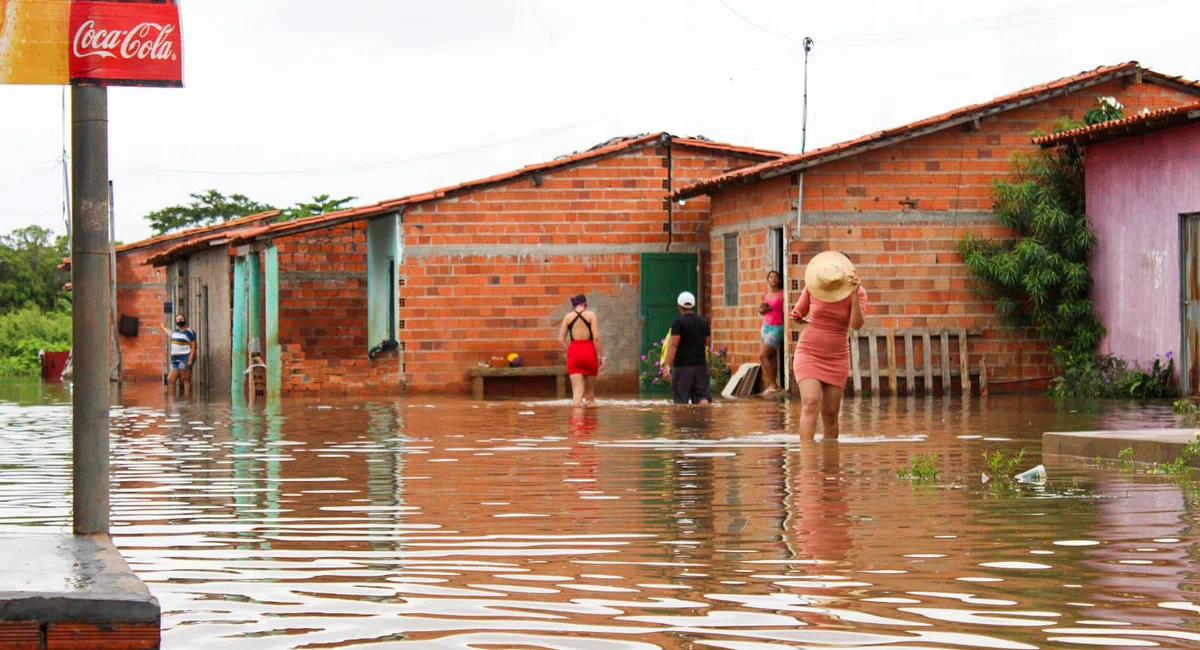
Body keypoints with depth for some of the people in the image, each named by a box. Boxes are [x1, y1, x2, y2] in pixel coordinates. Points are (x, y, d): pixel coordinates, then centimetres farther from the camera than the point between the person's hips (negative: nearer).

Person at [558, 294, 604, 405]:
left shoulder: (568, 316, 7)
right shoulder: (591, 315, 0)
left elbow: (561, 339, 4)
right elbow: (596, 337, -7)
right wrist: (601, 356, -2)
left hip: (573, 353, 1)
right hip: (589, 351, -1)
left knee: (577, 388, -2)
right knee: (590, 390, 13)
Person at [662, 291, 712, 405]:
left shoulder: (678, 322, -8)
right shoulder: (703, 322, 8)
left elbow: (673, 344, -16)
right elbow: (708, 342, 17)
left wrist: (667, 364, -20)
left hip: (682, 365, -4)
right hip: (700, 364, 4)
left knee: (681, 400, 2)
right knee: (702, 396, -1)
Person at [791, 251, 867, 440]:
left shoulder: (858, 292, -5)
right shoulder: (813, 287, -5)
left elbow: (857, 324, -19)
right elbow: (799, 312, 11)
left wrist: (854, 294, -29)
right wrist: (796, 317, -13)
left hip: (837, 359, 2)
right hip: (809, 354, -1)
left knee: (831, 413, 2)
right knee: (811, 404, -21)